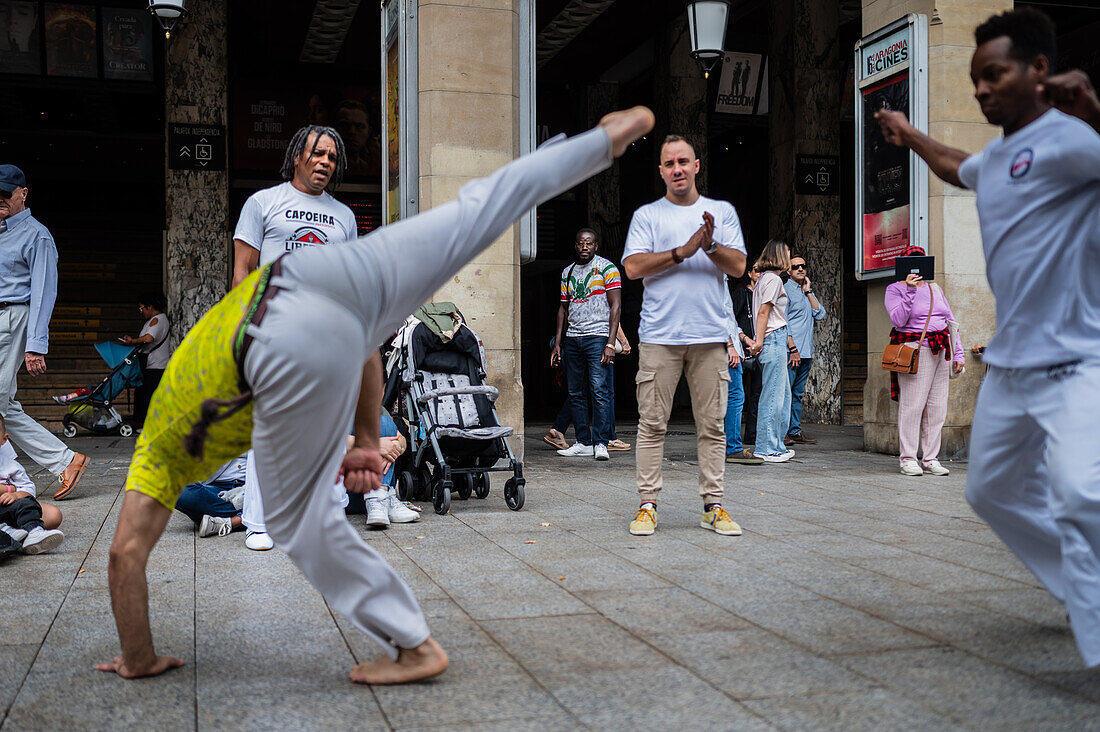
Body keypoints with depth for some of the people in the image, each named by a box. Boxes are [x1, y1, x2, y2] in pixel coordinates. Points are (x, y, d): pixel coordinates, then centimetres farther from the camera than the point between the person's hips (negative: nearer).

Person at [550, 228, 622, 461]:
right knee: (576, 394, 5)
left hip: (597, 337, -6)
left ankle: (600, 443, -9)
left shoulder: (607, 269, 1)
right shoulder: (568, 272, 17)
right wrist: (557, 342, 13)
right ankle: (583, 443, 11)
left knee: (599, 391, -12)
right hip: (572, 339, 6)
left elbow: (615, 306, -5)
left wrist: (610, 343, -13)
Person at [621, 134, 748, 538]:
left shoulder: (722, 211, 15)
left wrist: (711, 246, -13)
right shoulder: (646, 215, 10)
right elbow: (633, 267, -3)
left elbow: (738, 266, 5)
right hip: (659, 335, -1)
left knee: (712, 425, 3)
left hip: (710, 335, 1)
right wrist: (683, 251, -10)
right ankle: (648, 503, 6)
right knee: (652, 423, -1)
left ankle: (713, 505, 10)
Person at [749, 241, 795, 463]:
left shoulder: (764, 279, 19)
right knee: (773, 396, -7)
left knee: (783, 394, 13)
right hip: (775, 340, -10)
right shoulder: (773, 279, -9)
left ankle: (776, 445, 17)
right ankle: (767, 448, -4)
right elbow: (763, 312, -16)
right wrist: (759, 341, -18)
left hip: (778, 340, 10)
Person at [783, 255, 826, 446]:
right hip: (791, 351, -8)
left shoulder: (807, 292, 21)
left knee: (798, 394, 9)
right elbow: (783, 323, -10)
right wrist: (793, 349, -16)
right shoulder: (785, 290, -3)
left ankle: (795, 431, 12)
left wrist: (809, 291, 3)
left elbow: (820, 314, 8)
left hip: (806, 352, 8)